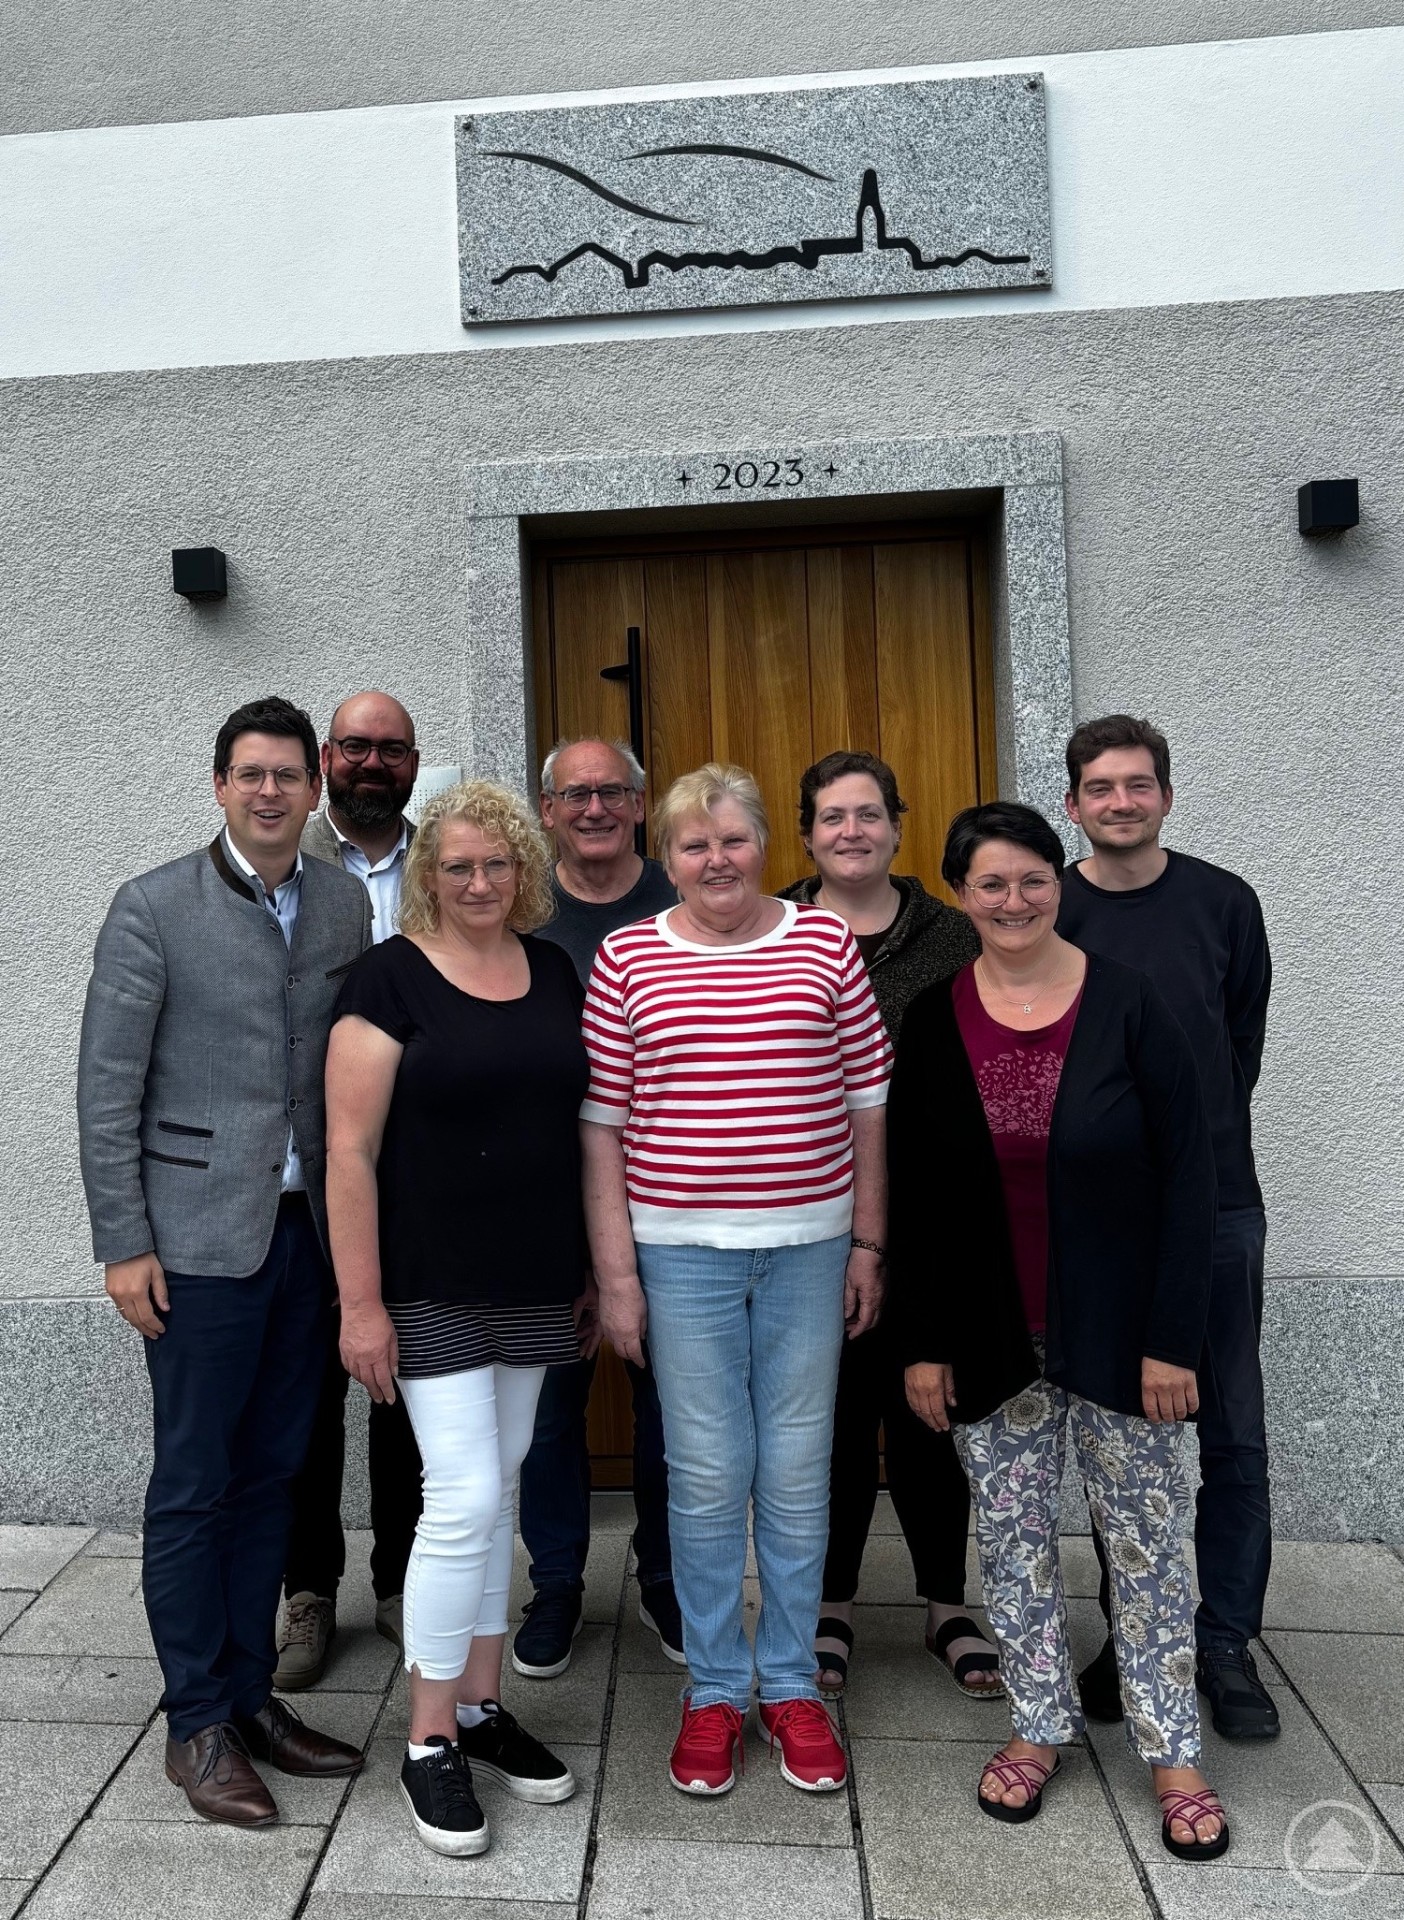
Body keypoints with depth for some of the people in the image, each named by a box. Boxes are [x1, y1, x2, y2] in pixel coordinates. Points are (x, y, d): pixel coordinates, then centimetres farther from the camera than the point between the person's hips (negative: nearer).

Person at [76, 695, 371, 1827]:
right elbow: (107, 1087, -6)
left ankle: (252, 1695, 30)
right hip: (200, 1236, -4)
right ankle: (197, 1724, 23)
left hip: (310, 1231, 4)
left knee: (271, 1475, 14)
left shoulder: (345, 905, 6)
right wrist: (123, 1244, -8)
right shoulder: (154, 908, -5)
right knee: (193, 1485, 6)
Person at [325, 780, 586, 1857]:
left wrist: (591, 1265, 11)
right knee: (463, 1499, -4)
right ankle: (430, 1745, 16)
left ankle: (482, 1708, 32)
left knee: (498, 1493, 15)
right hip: (432, 1288, -5)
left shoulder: (553, 969, 6)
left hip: (534, 1284, 5)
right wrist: (361, 1303, -13)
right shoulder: (391, 979, -9)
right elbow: (350, 1149, -11)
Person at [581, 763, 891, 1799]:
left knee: (798, 1472, 11)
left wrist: (868, 1242, 4)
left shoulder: (826, 943, 2)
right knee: (707, 1477, 7)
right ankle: (714, 1689, 28)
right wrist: (615, 1272, -2)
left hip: (809, 1246, 1)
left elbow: (867, 1101, 6)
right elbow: (603, 1123, 0)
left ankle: (791, 1682, 31)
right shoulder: (627, 958, 0)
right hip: (680, 1251, -1)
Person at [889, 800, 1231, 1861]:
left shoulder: (1127, 1002, -9)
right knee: (1011, 1535, 14)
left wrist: (1173, 1337, -10)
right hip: (987, 1338, 2)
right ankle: (1040, 1724, 35)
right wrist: (922, 1344, 0)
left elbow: (1190, 1173, -8)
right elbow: (910, 1197, 1)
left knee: (1146, 1535, 11)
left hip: (1116, 1328, -2)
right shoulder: (932, 1021, -3)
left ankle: (1174, 1751, 31)